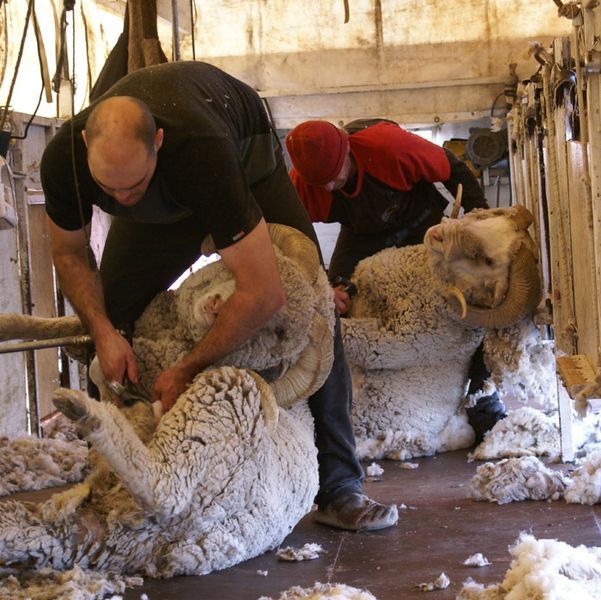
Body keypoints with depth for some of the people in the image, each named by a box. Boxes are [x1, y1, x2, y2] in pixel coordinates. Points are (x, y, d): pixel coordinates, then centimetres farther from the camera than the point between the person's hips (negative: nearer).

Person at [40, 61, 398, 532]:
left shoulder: (200, 151, -49)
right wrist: (102, 331, -30)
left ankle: (339, 489, -10)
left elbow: (264, 294, -48)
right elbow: (69, 253, -13)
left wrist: (187, 370, -41)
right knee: (113, 313, -9)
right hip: (166, 194, 4)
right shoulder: (64, 159, -36)